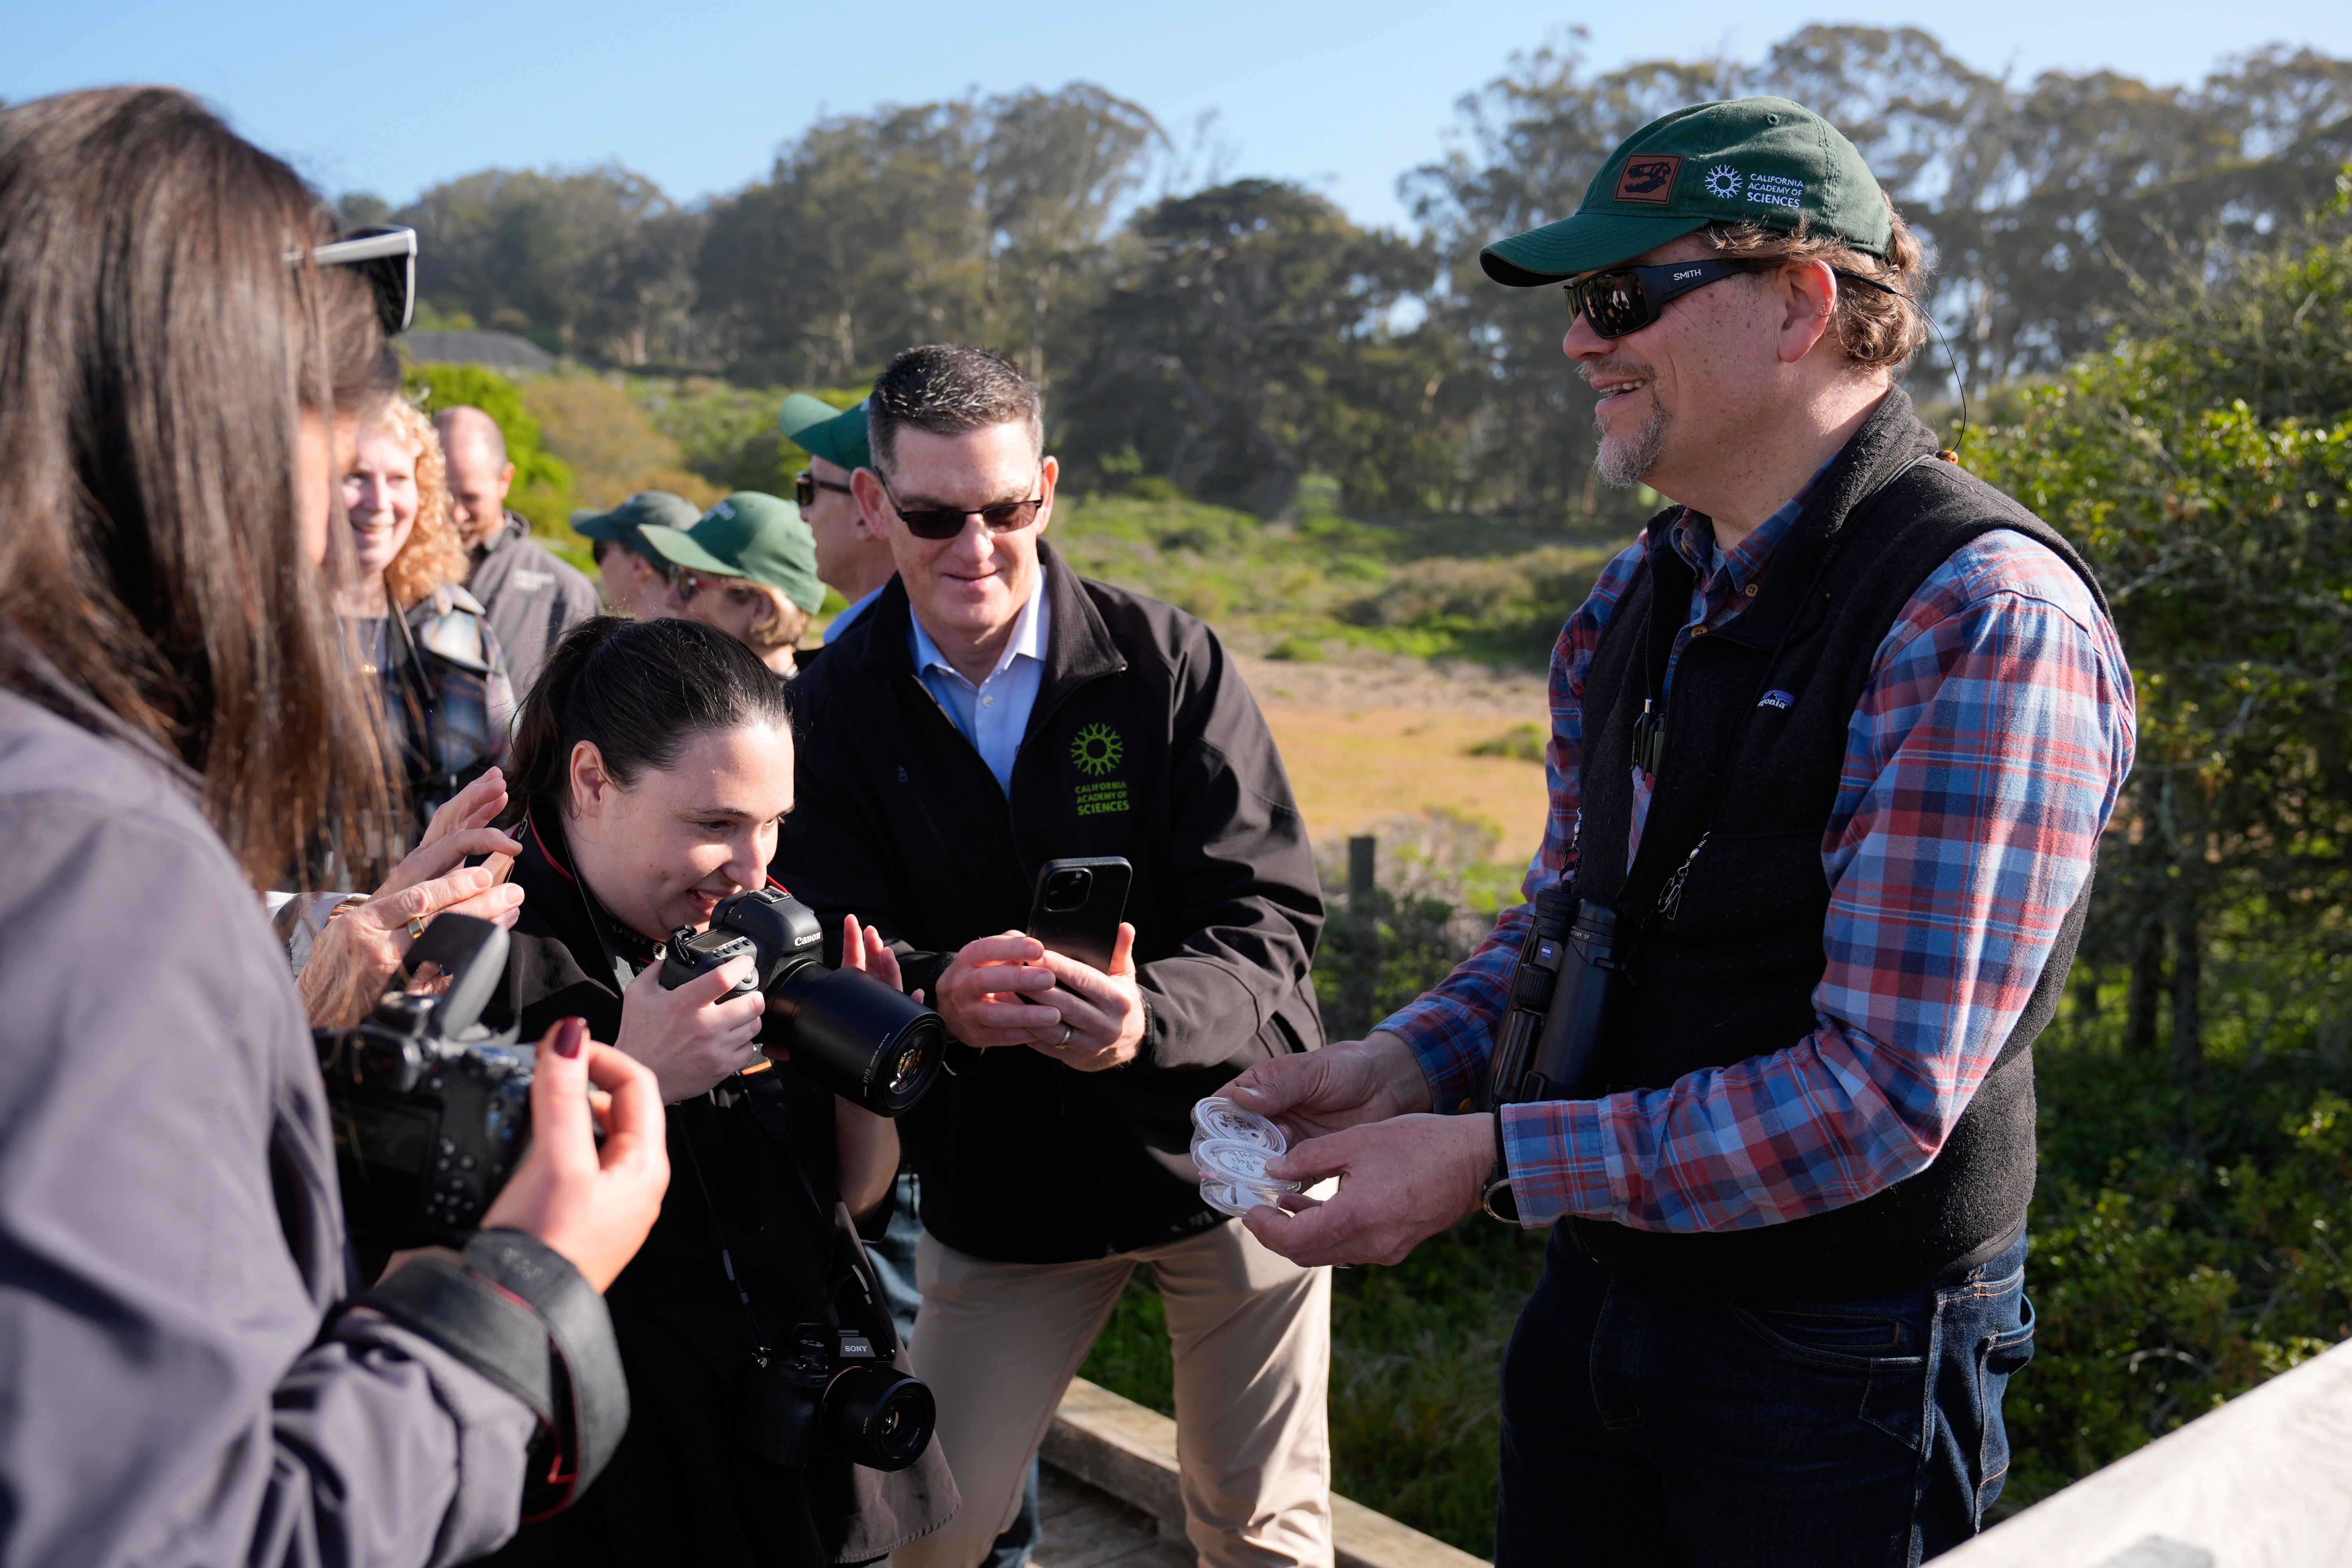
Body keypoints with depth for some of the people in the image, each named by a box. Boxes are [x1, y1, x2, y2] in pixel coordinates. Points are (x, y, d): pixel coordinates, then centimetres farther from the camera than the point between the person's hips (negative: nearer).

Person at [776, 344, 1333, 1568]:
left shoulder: (1172, 663, -12)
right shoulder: (834, 707, -5)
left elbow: (1269, 922, -15)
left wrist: (1146, 1015, -36)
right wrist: (937, 994, -33)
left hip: (1223, 1150, -1)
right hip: (997, 1184, 2)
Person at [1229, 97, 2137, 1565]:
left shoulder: (1983, 622, -21)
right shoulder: (1634, 603, 5)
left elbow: (1882, 1091, -25)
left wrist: (1488, 1160, -24)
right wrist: (1409, 1060, -5)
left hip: (1839, 1372, -6)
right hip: (1599, 1299, 7)